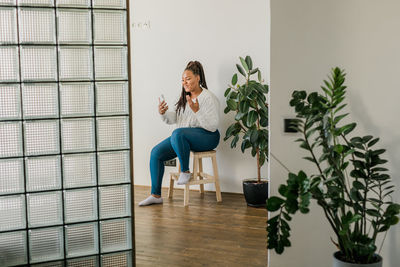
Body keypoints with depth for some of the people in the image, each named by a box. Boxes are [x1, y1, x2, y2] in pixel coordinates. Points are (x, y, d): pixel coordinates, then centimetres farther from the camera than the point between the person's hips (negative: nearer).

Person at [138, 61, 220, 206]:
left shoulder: (209, 98, -12)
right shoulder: (184, 97, 12)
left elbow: (213, 126, -20)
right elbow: (174, 118, 14)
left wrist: (197, 111, -29)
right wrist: (163, 113, -6)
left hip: (207, 137, -8)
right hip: (184, 137, 8)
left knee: (178, 133, -38)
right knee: (156, 152, -7)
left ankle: (185, 171, -19)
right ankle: (156, 195, -2)